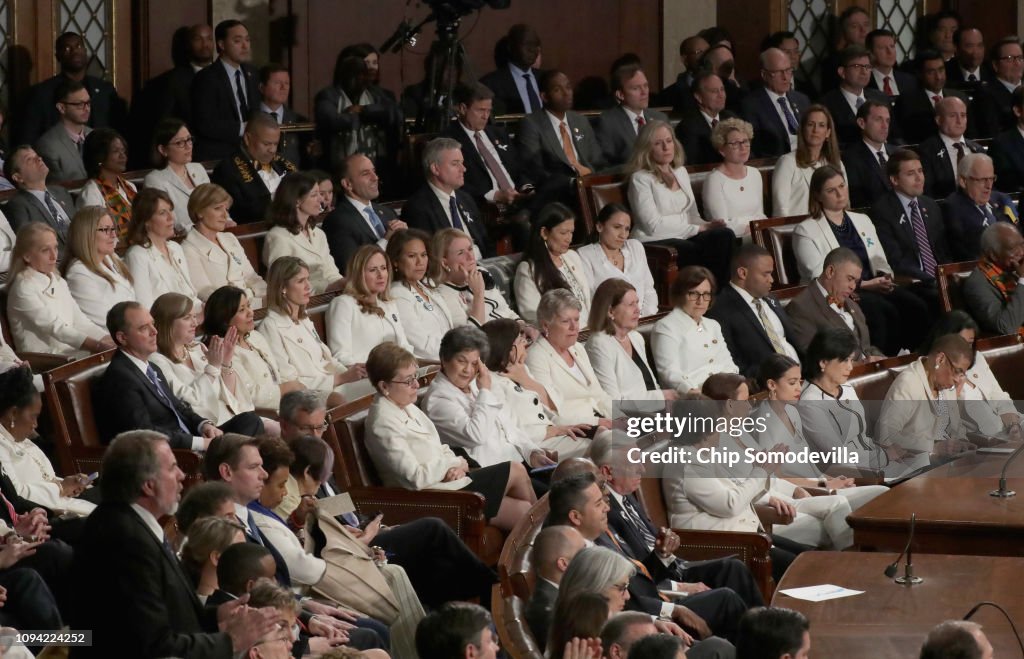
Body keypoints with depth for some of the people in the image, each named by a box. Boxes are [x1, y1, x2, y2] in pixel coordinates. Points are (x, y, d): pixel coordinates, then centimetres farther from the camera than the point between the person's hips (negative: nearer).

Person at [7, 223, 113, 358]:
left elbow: (79, 321, 13)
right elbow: (53, 327, -15)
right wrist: (96, 345, -24)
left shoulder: (59, 282, 19)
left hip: (71, 352, 7)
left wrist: (107, 340, -5)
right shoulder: (23, 287, -7)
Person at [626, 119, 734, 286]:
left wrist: (704, 225, -4)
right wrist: (699, 228, -8)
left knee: (724, 235, -25)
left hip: (686, 236, 7)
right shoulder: (641, 179, -3)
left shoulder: (681, 172, 21)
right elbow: (654, 225, -11)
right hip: (656, 243, -6)